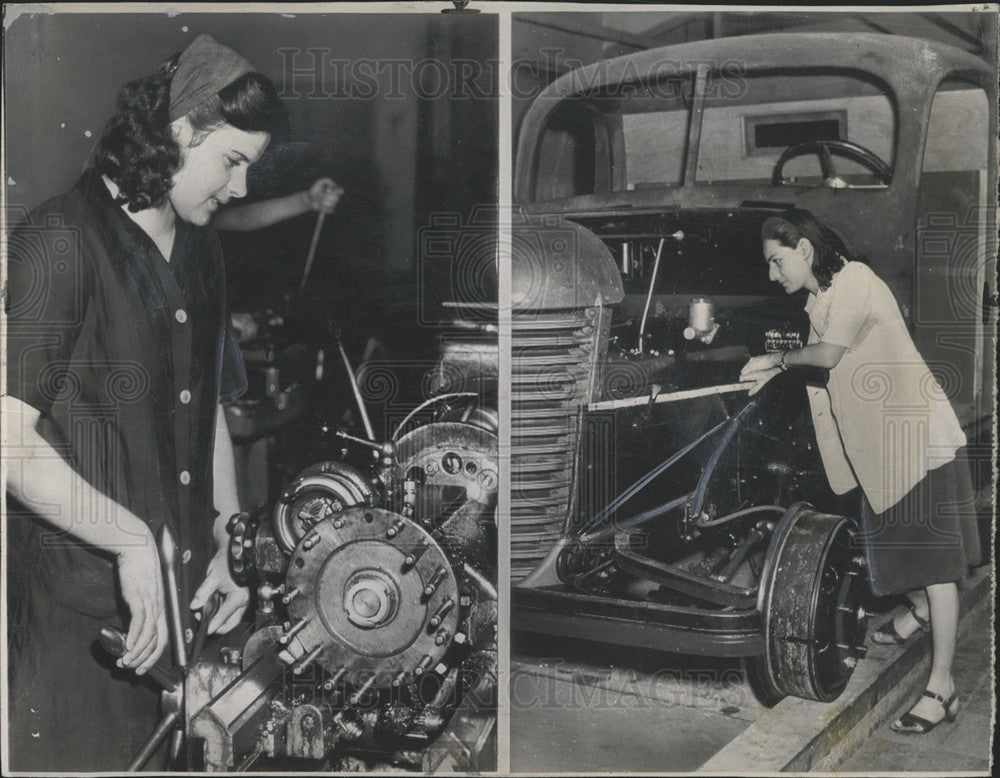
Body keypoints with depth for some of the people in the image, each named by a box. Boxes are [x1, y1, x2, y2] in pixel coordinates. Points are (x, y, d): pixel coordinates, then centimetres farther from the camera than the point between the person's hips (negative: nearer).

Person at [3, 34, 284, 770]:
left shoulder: (201, 250, 14)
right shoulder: (60, 242, -13)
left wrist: (232, 541, 9)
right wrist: (134, 541, -21)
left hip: (186, 599, 7)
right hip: (79, 611, -7)